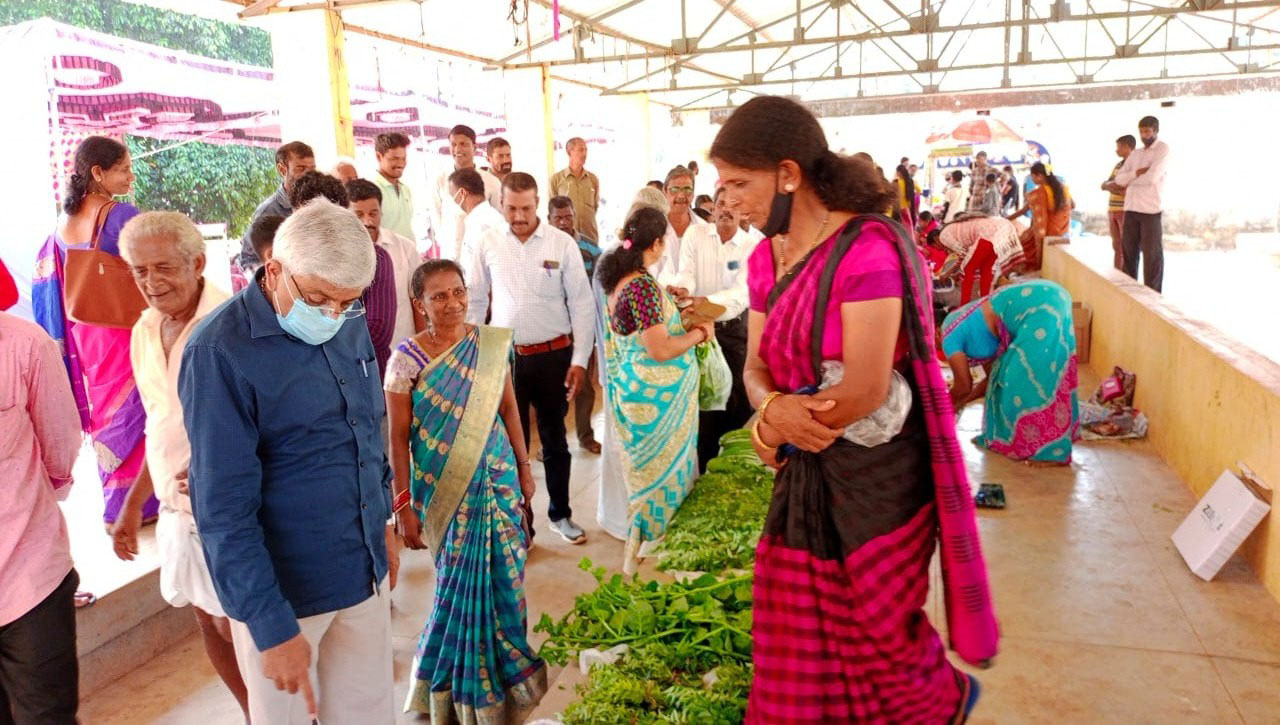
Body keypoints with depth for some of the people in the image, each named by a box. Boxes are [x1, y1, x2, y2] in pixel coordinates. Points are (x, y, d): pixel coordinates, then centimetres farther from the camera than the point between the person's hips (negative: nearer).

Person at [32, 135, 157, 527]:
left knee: (102, 407, 18)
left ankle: (112, 500, 30)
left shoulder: (63, 223, 5)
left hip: (84, 330, 7)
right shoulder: (123, 215, -17)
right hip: (125, 326, -7)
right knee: (132, 410, 4)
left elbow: (48, 280, 10)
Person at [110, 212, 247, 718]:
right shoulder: (144, 332, 5)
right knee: (209, 625, 18)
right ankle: (255, 714, 38)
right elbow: (163, 430, 15)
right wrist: (133, 504, 17)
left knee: (237, 628, 5)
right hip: (177, 509, 7)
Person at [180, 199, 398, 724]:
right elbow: (226, 509, -21)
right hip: (284, 589, -6)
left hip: (366, 570, 6)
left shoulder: (349, 328, 1)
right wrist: (272, 627, -21)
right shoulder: (220, 352, -20)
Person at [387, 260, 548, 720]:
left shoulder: (492, 344, -1)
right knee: (461, 584, 8)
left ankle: (506, 672, 37)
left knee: (504, 578, 11)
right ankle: (466, 691, 33)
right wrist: (404, 505, -8)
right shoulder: (408, 359, -11)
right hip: (444, 490, -3)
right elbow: (399, 437, -7)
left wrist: (524, 469, 8)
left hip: (498, 481, 3)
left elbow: (509, 409, 7)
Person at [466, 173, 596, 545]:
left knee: (554, 439, 15)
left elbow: (582, 304, -4)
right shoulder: (488, 244, -1)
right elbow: (475, 302, 6)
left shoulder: (562, 243, -6)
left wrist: (579, 359, -8)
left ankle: (560, 514, 33)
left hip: (553, 355, -1)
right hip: (504, 356, 1)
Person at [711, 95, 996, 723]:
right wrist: (775, 407, -18)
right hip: (806, 476, 7)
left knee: (874, 631, 12)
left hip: (876, 477, -6)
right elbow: (756, 369, 5)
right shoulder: (766, 259, 5)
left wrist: (773, 426, -14)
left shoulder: (868, 250, -20)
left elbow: (865, 393, -24)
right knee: (796, 641, 13)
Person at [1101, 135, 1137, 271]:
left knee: (1126, 249, -7)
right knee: (1116, 247, 9)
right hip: (1113, 210, 8)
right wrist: (1114, 187, -10)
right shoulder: (1118, 165, 17)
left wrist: (1109, 185, -4)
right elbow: (1104, 185, 10)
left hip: (1127, 211, -8)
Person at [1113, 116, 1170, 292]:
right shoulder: (1135, 154, 17)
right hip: (1131, 208, 6)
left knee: (1152, 254, 0)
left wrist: (1130, 181, 1)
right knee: (1129, 251, 8)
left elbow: (1152, 177, -14)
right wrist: (1137, 173, -10)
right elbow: (1119, 179, 6)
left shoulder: (1163, 149, -1)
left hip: (1151, 209, -6)